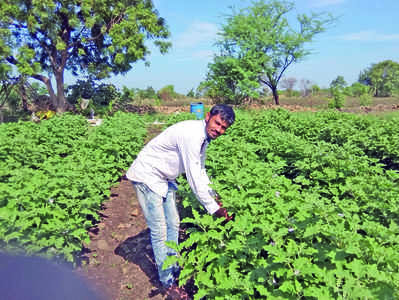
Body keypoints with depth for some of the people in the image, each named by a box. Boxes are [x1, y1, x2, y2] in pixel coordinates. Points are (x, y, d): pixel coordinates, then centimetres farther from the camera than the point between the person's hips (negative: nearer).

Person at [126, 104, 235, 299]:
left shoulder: (204, 136, 1)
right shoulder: (191, 134, -29)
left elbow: (200, 170, 14)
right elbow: (194, 177, -28)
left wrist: (214, 196, 11)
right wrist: (213, 208, -21)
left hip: (164, 178, 10)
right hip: (147, 176, -10)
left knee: (173, 224, 16)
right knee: (159, 231, -3)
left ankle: (174, 268, 35)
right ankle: (167, 281, 15)